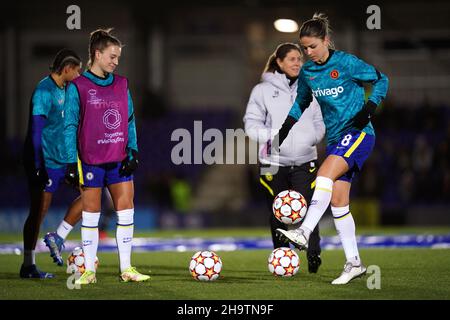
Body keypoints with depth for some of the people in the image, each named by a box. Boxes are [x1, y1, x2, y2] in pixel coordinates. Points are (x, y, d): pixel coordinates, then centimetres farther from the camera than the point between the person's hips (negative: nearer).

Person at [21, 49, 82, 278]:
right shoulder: (44, 91, -15)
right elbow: (36, 131, -19)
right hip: (44, 162, -9)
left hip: (62, 159, 9)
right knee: (39, 211, -4)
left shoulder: (63, 89, 13)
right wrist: (38, 166, -23)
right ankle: (28, 266, 3)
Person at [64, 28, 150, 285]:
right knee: (91, 215, 1)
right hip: (91, 161, -4)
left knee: (127, 213, 1)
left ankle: (126, 268, 9)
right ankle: (89, 270, 9)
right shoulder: (78, 87, -4)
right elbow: (70, 126, -4)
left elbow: (130, 121, 13)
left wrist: (133, 151, 3)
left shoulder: (122, 85, 9)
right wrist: (72, 163, -9)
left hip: (119, 160, 4)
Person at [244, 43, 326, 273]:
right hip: (274, 162, -1)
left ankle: (313, 255, -9)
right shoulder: (263, 90, 2)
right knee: (277, 214, 4)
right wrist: (271, 135, -18)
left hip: (304, 161, 1)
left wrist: (312, 137, -6)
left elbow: (319, 122, 15)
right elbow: (252, 124, -1)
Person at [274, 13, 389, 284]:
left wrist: (370, 107, -14)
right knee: (338, 201, 0)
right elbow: (301, 102, 24)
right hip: (335, 138, 7)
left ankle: (304, 233, -35)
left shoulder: (347, 63, -10)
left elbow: (382, 80, -1)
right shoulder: (307, 72, 7)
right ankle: (354, 264, 5)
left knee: (325, 174, -28)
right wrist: (288, 124, 10)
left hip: (358, 132, -7)